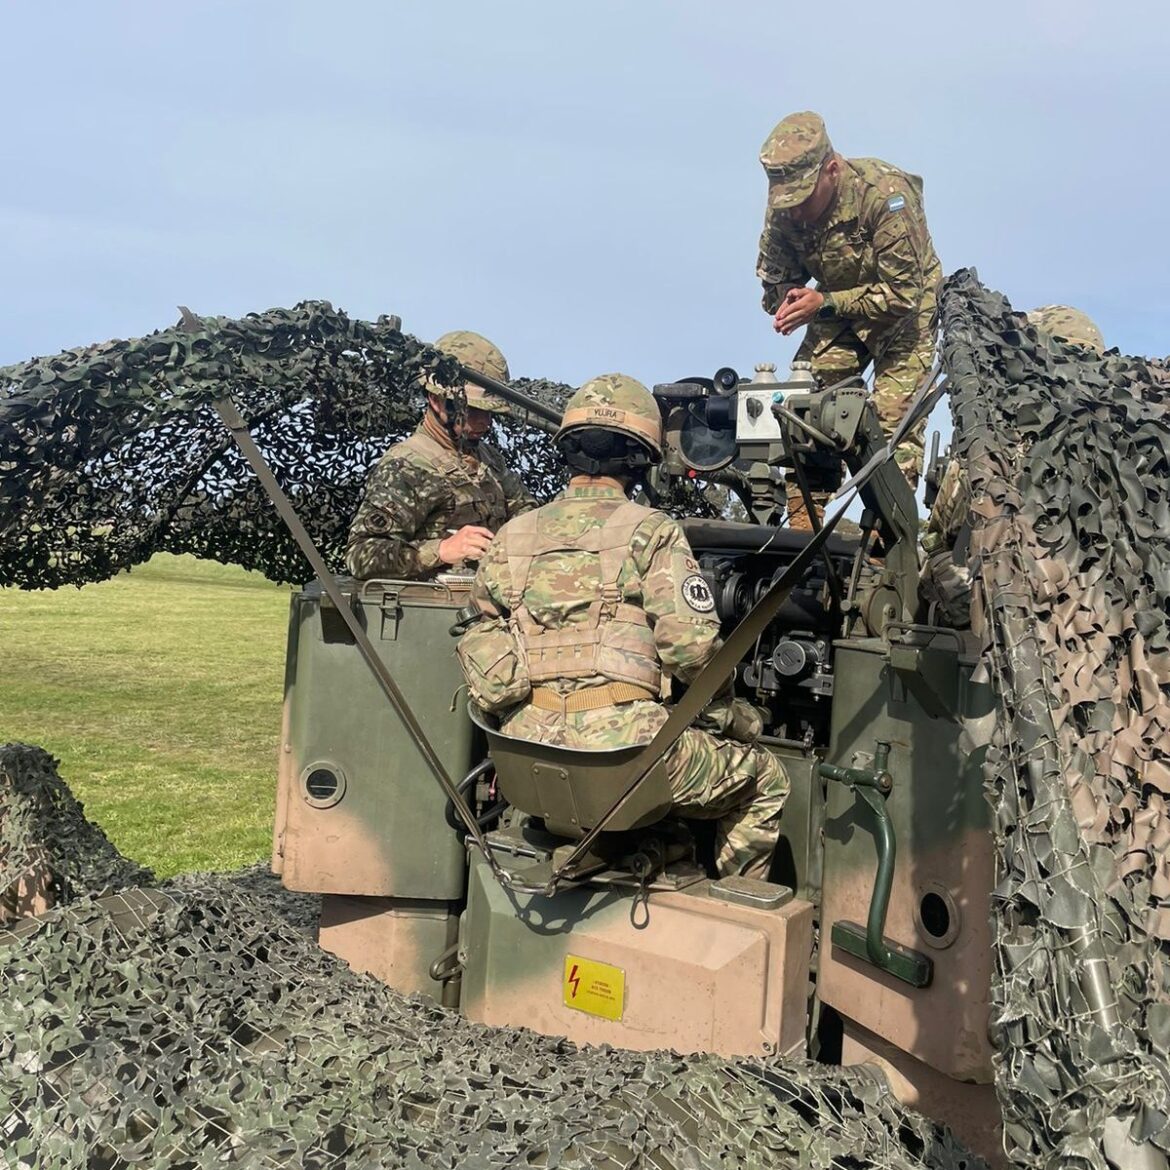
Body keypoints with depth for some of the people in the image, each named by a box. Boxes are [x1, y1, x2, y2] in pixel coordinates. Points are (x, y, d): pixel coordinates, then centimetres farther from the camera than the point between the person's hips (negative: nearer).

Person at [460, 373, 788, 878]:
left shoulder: (510, 537, 12)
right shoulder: (651, 532, -2)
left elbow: (479, 635, 14)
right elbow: (691, 646, -9)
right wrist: (731, 713, 9)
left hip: (523, 752, 6)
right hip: (619, 738, -5)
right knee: (763, 780, 17)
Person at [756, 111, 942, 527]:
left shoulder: (885, 193, -30)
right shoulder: (783, 207, -15)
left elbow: (903, 294, -27)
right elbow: (775, 278, -1)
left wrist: (824, 303, -35)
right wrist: (789, 300, -25)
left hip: (904, 310, -4)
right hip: (837, 307, 5)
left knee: (893, 418, -15)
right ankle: (800, 524, -8)